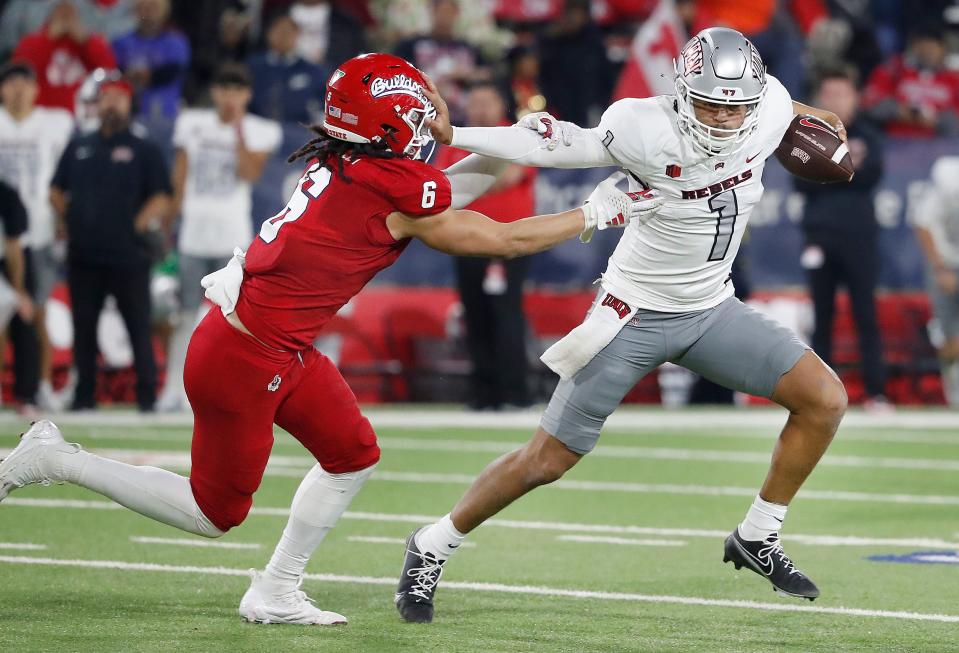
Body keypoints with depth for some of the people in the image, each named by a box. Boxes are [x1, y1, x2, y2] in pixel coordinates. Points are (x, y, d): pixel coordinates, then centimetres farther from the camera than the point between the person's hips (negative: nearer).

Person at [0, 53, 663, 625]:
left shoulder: (341, 166, 1)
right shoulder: (397, 189, -21)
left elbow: (434, 199, 18)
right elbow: (505, 240, -10)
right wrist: (597, 214, 1)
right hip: (242, 364, -9)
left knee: (354, 455, 15)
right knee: (217, 512, 7)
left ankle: (276, 592, 22)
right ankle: (58, 460, 10)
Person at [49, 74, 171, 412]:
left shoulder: (144, 150, 3)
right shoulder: (78, 148, 16)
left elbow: (162, 199, -3)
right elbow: (57, 191, 20)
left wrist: (139, 225, -12)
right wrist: (71, 219, 7)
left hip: (128, 256, -4)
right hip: (83, 255, 4)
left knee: (138, 329, -2)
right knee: (84, 329, 7)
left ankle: (147, 396, 2)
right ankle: (84, 395, 14)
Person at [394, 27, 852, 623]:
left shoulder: (771, 115, -12)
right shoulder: (647, 132, -27)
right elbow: (559, 145, -22)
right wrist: (452, 136, -27)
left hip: (712, 309, 5)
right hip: (636, 315, -5)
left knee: (825, 399, -8)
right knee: (548, 459, -2)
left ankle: (757, 539, 9)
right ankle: (431, 548, 18)